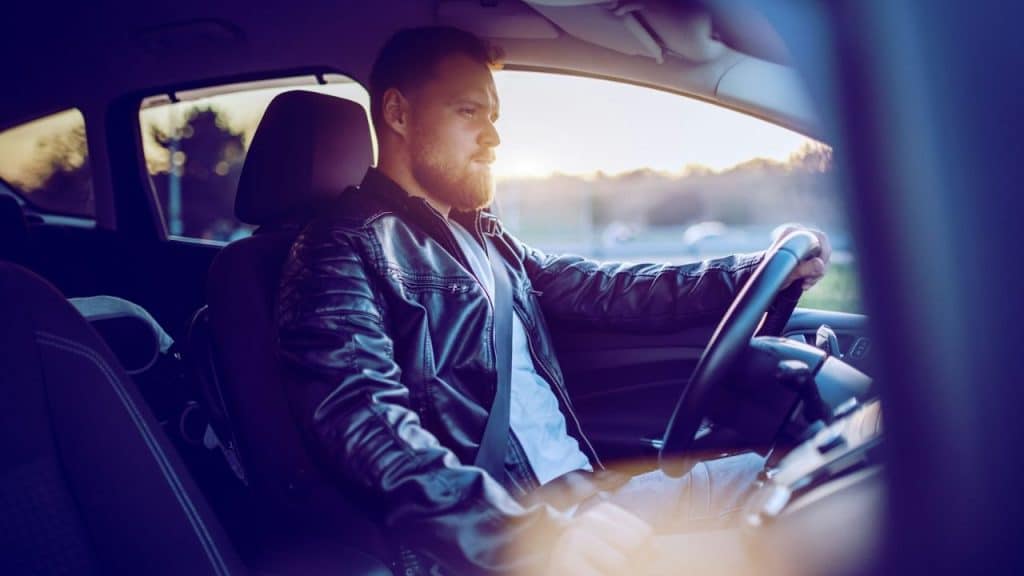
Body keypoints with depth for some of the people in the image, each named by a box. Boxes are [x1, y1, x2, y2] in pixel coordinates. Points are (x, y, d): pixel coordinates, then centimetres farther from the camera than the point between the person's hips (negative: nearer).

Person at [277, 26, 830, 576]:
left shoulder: (484, 240, 21)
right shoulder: (344, 250, -7)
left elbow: (601, 289, 20)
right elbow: (367, 428, -20)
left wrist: (753, 272, 10)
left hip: (583, 493, 9)